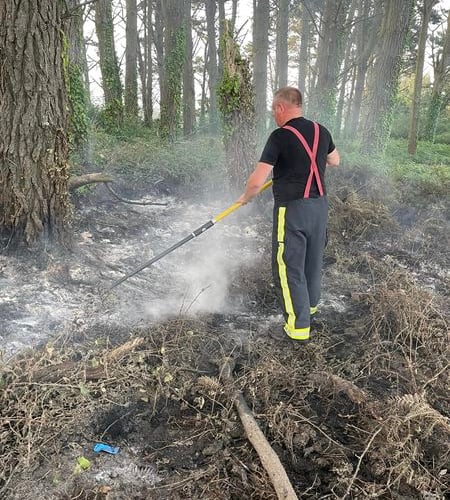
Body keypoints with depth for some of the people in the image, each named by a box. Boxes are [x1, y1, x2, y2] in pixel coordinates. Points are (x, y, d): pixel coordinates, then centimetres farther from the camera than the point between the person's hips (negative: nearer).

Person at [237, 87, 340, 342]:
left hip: (292, 209, -7)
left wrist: (246, 197, 1)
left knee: (288, 267, 2)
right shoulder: (321, 131, 5)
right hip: (320, 205, 7)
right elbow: (335, 161, 24)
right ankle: (310, 304, 42)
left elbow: (257, 181, -18)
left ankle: (298, 326, 8)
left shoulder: (280, 136, -16)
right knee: (314, 259, 21)